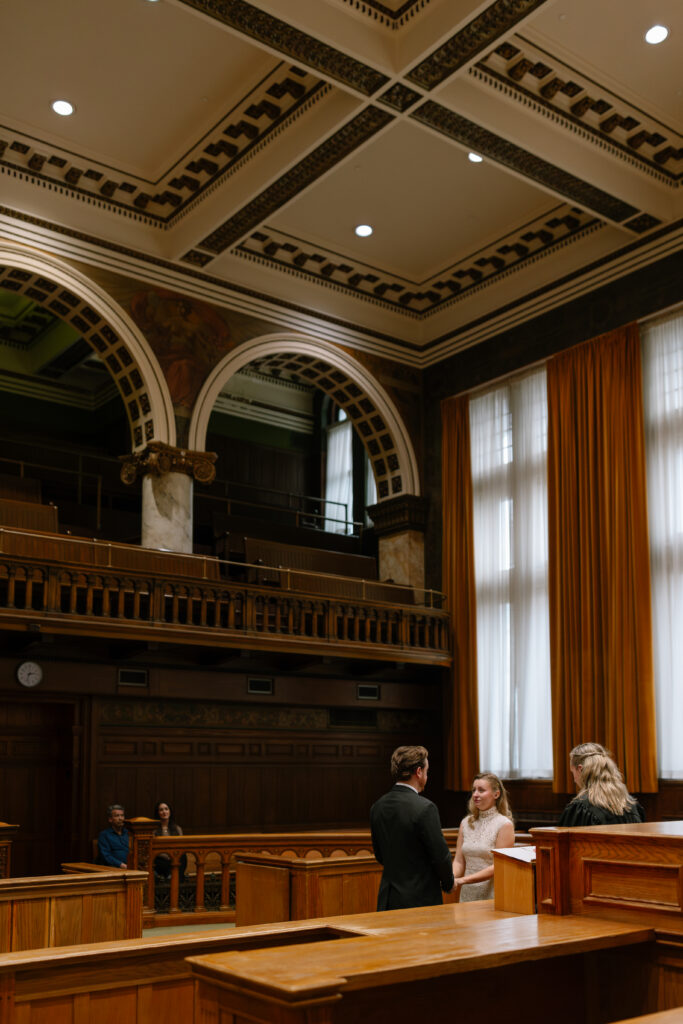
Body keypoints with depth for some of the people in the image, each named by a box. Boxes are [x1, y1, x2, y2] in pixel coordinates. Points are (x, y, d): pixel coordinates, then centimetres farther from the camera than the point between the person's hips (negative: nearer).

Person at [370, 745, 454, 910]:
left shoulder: (377, 807, 4)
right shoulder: (425, 808, -17)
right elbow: (440, 855, -12)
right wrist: (448, 883, 6)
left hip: (388, 900, 7)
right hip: (420, 900, -7)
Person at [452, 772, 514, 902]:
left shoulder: (504, 825, -9)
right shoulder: (466, 823, 8)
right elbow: (459, 861, 6)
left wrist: (462, 880, -21)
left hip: (492, 896, -4)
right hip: (467, 895, 4)